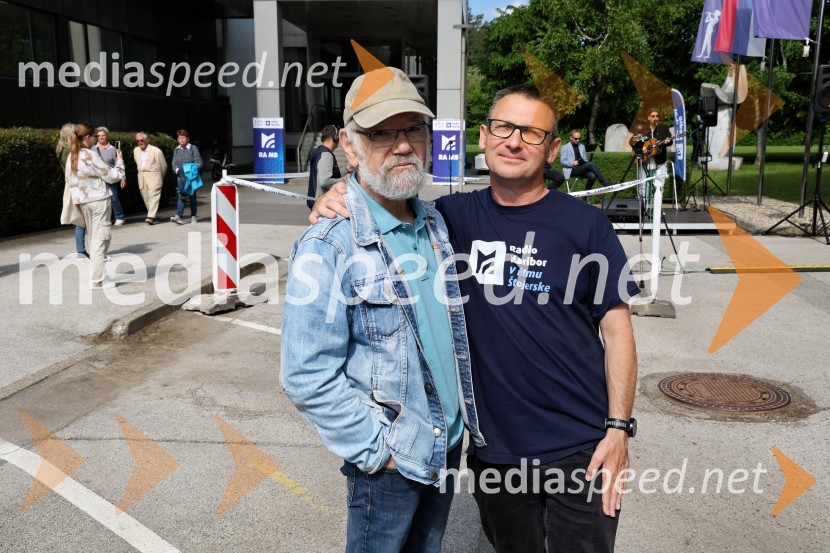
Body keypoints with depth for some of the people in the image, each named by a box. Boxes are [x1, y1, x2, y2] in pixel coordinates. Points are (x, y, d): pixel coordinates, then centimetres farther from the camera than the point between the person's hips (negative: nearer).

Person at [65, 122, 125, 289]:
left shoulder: (72, 157, 8)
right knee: (100, 239, -3)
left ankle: (95, 275, 19)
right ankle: (97, 280, -3)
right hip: (98, 200, -8)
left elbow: (70, 179, 14)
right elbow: (113, 176, -11)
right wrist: (119, 160, 2)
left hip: (82, 201, 8)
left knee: (94, 238, 16)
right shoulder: (91, 156, -15)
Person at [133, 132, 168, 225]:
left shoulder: (156, 151, -9)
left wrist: (160, 178, 12)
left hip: (153, 176, -6)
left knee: (153, 196, -14)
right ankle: (151, 215, 14)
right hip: (141, 178, 6)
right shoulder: (136, 150, 8)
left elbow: (163, 166, 1)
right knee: (146, 198, 5)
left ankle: (151, 217, -22)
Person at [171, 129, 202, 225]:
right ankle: (178, 216, -17)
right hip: (180, 176, 3)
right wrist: (176, 169, -8)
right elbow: (174, 163, 13)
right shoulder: (176, 150, 12)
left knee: (192, 196, 6)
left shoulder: (193, 148, 0)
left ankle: (193, 216, 16)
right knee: (181, 195, -8)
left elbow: (199, 163, -4)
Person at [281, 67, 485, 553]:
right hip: (390, 459, -6)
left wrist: (465, 415, 11)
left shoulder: (436, 224, 2)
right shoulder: (327, 248, -20)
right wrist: (380, 448, -16)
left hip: (449, 441, 6)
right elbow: (307, 377, -21)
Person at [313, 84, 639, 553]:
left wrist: (619, 427, -8)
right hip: (493, 446, 3)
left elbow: (616, 329, -3)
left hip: (580, 447, -2)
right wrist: (334, 204, -12)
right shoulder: (455, 215, -1)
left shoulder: (585, 224, -6)